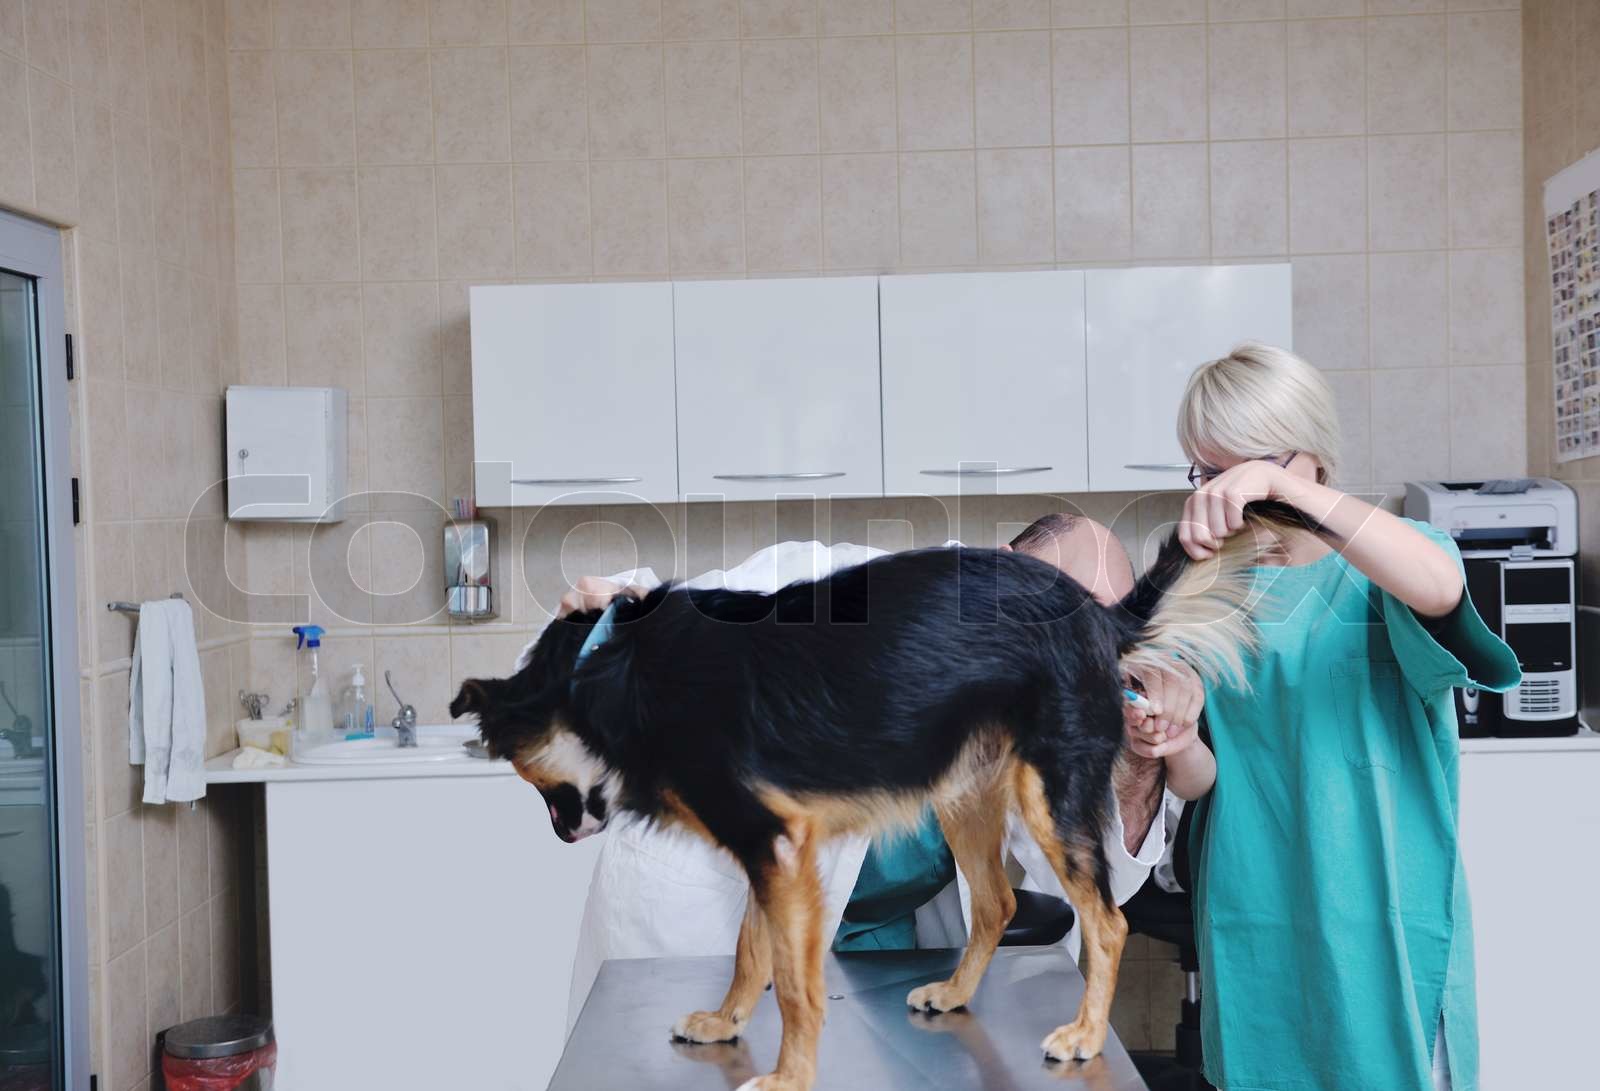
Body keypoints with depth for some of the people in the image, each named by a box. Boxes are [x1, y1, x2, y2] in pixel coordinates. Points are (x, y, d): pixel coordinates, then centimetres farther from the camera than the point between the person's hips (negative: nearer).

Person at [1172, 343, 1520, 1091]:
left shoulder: (1380, 573, -5)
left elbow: (1440, 587, -31)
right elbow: (1203, 777, 2)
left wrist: (1281, 485, -40)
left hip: (1383, 926, -3)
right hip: (1251, 931, 3)